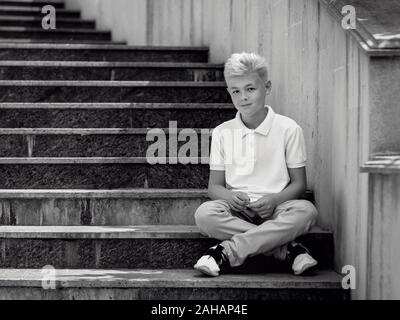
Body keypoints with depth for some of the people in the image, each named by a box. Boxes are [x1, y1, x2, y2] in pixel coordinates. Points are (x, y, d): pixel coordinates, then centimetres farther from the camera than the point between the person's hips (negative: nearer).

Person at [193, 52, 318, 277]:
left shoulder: (288, 129, 2)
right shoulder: (222, 132, 8)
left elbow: (299, 183, 4)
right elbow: (214, 185, 9)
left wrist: (275, 200, -17)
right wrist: (230, 197, -15)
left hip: (274, 209, -1)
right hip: (237, 211, 1)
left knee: (306, 211, -33)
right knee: (205, 213, -31)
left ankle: (228, 252, -33)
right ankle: (288, 249, -30)